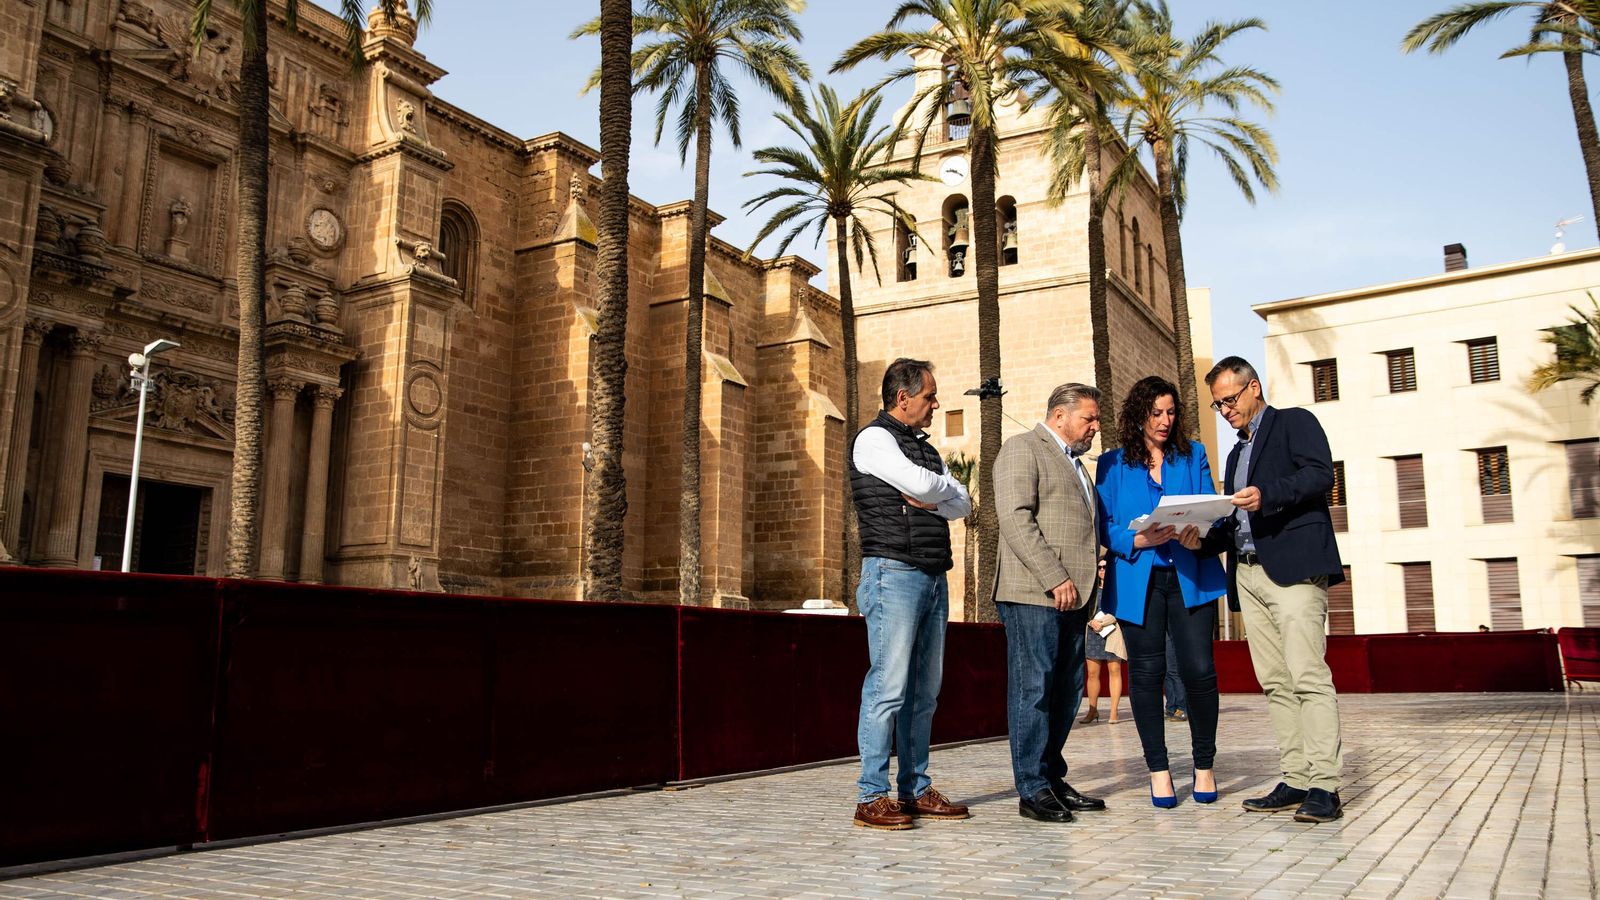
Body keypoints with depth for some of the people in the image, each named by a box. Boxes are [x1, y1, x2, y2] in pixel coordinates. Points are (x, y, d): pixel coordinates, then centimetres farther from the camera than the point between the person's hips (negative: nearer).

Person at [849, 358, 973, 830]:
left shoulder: (926, 449, 21)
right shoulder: (874, 438, -4)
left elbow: (963, 504, 12)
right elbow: (922, 484, -18)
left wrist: (928, 501, -7)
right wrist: (946, 488, 3)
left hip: (934, 578, 8)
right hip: (894, 573, -8)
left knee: (925, 691, 9)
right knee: (889, 687, -10)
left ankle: (915, 790, 15)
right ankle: (872, 796, -5)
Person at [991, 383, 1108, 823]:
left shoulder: (1074, 463, 26)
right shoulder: (1022, 449, -2)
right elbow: (1015, 519, -14)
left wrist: (1089, 583, 11)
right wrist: (1055, 579, -18)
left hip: (1071, 596, 9)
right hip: (1032, 593, -9)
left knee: (1066, 691, 9)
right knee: (1033, 689, -5)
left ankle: (1053, 778, 17)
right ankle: (1032, 789, 0)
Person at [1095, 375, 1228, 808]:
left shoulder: (1193, 456, 13)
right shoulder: (1112, 464, 9)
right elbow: (1106, 528, 3)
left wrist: (1199, 534, -16)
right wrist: (1141, 540, -15)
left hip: (1190, 577, 1)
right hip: (1137, 580, 0)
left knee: (1198, 669, -6)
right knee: (1146, 672, 1)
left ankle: (1204, 765, 13)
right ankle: (1158, 769, 13)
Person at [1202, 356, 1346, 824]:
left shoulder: (1294, 422, 7)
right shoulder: (1237, 454, 28)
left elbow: (1321, 474, -10)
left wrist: (1267, 495, -25)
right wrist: (1205, 537, 7)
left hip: (1294, 567, -8)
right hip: (1247, 574, 8)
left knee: (1308, 676, -13)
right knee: (1274, 683, 4)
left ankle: (1324, 786, -13)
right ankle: (1295, 781, 7)